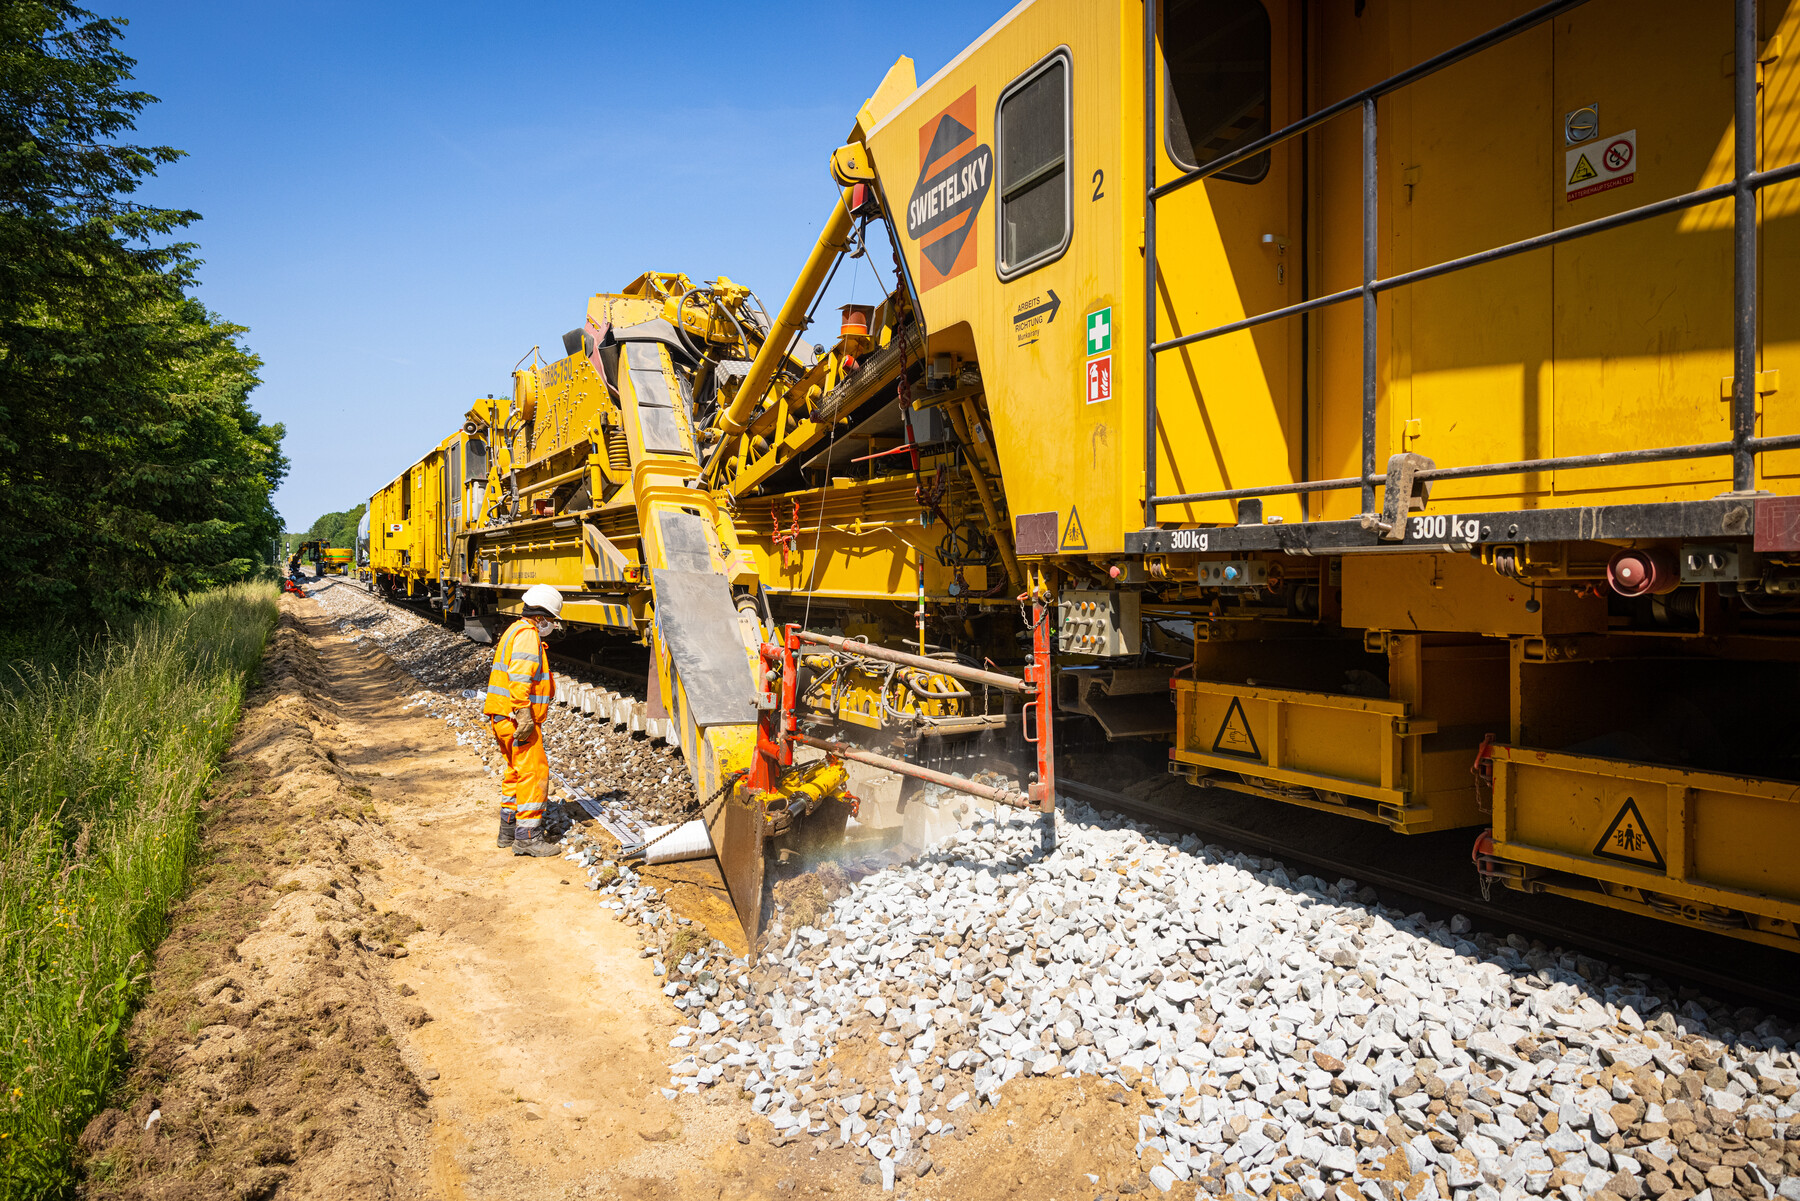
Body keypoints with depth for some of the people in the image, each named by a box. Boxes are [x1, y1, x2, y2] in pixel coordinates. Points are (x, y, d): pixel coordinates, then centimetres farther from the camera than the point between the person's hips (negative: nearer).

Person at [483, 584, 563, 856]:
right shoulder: (527, 634, -12)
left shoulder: (515, 631, 21)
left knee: (516, 773, 19)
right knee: (534, 772, -8)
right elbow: (519, 677, -24)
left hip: (503, 719, 11)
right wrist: (524, 713, -27)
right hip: (517, 719, -11)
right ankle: (528, 837, -6)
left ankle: (508, 830, 27)